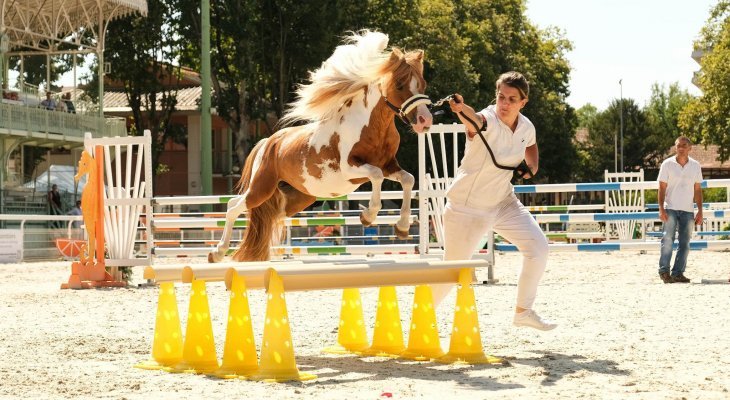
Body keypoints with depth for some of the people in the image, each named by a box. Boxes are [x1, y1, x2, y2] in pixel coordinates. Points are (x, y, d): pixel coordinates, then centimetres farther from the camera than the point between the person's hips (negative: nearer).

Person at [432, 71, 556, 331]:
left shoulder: (526, 127, -4)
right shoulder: (488, 121, -25)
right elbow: (475, 121, -51)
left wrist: (532, 166, 1)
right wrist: (461, 109, -74)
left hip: (503, 202, 6)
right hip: (467, 205, -6)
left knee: (538, 247, -3)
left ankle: (523, 311, 12)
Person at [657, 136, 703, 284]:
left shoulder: (695, 166, 6)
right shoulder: (667, 164, -2)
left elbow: (698, 190, 10)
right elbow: (662, 188, -3)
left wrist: (700, 211, 5)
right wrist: (661, 209, -12)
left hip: (688, 210, 3)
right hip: (671, 209, -3)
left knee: (685, 243, 3)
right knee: (668, 239, -10)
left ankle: (678, 273, 7)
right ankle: (664, 271, -4)